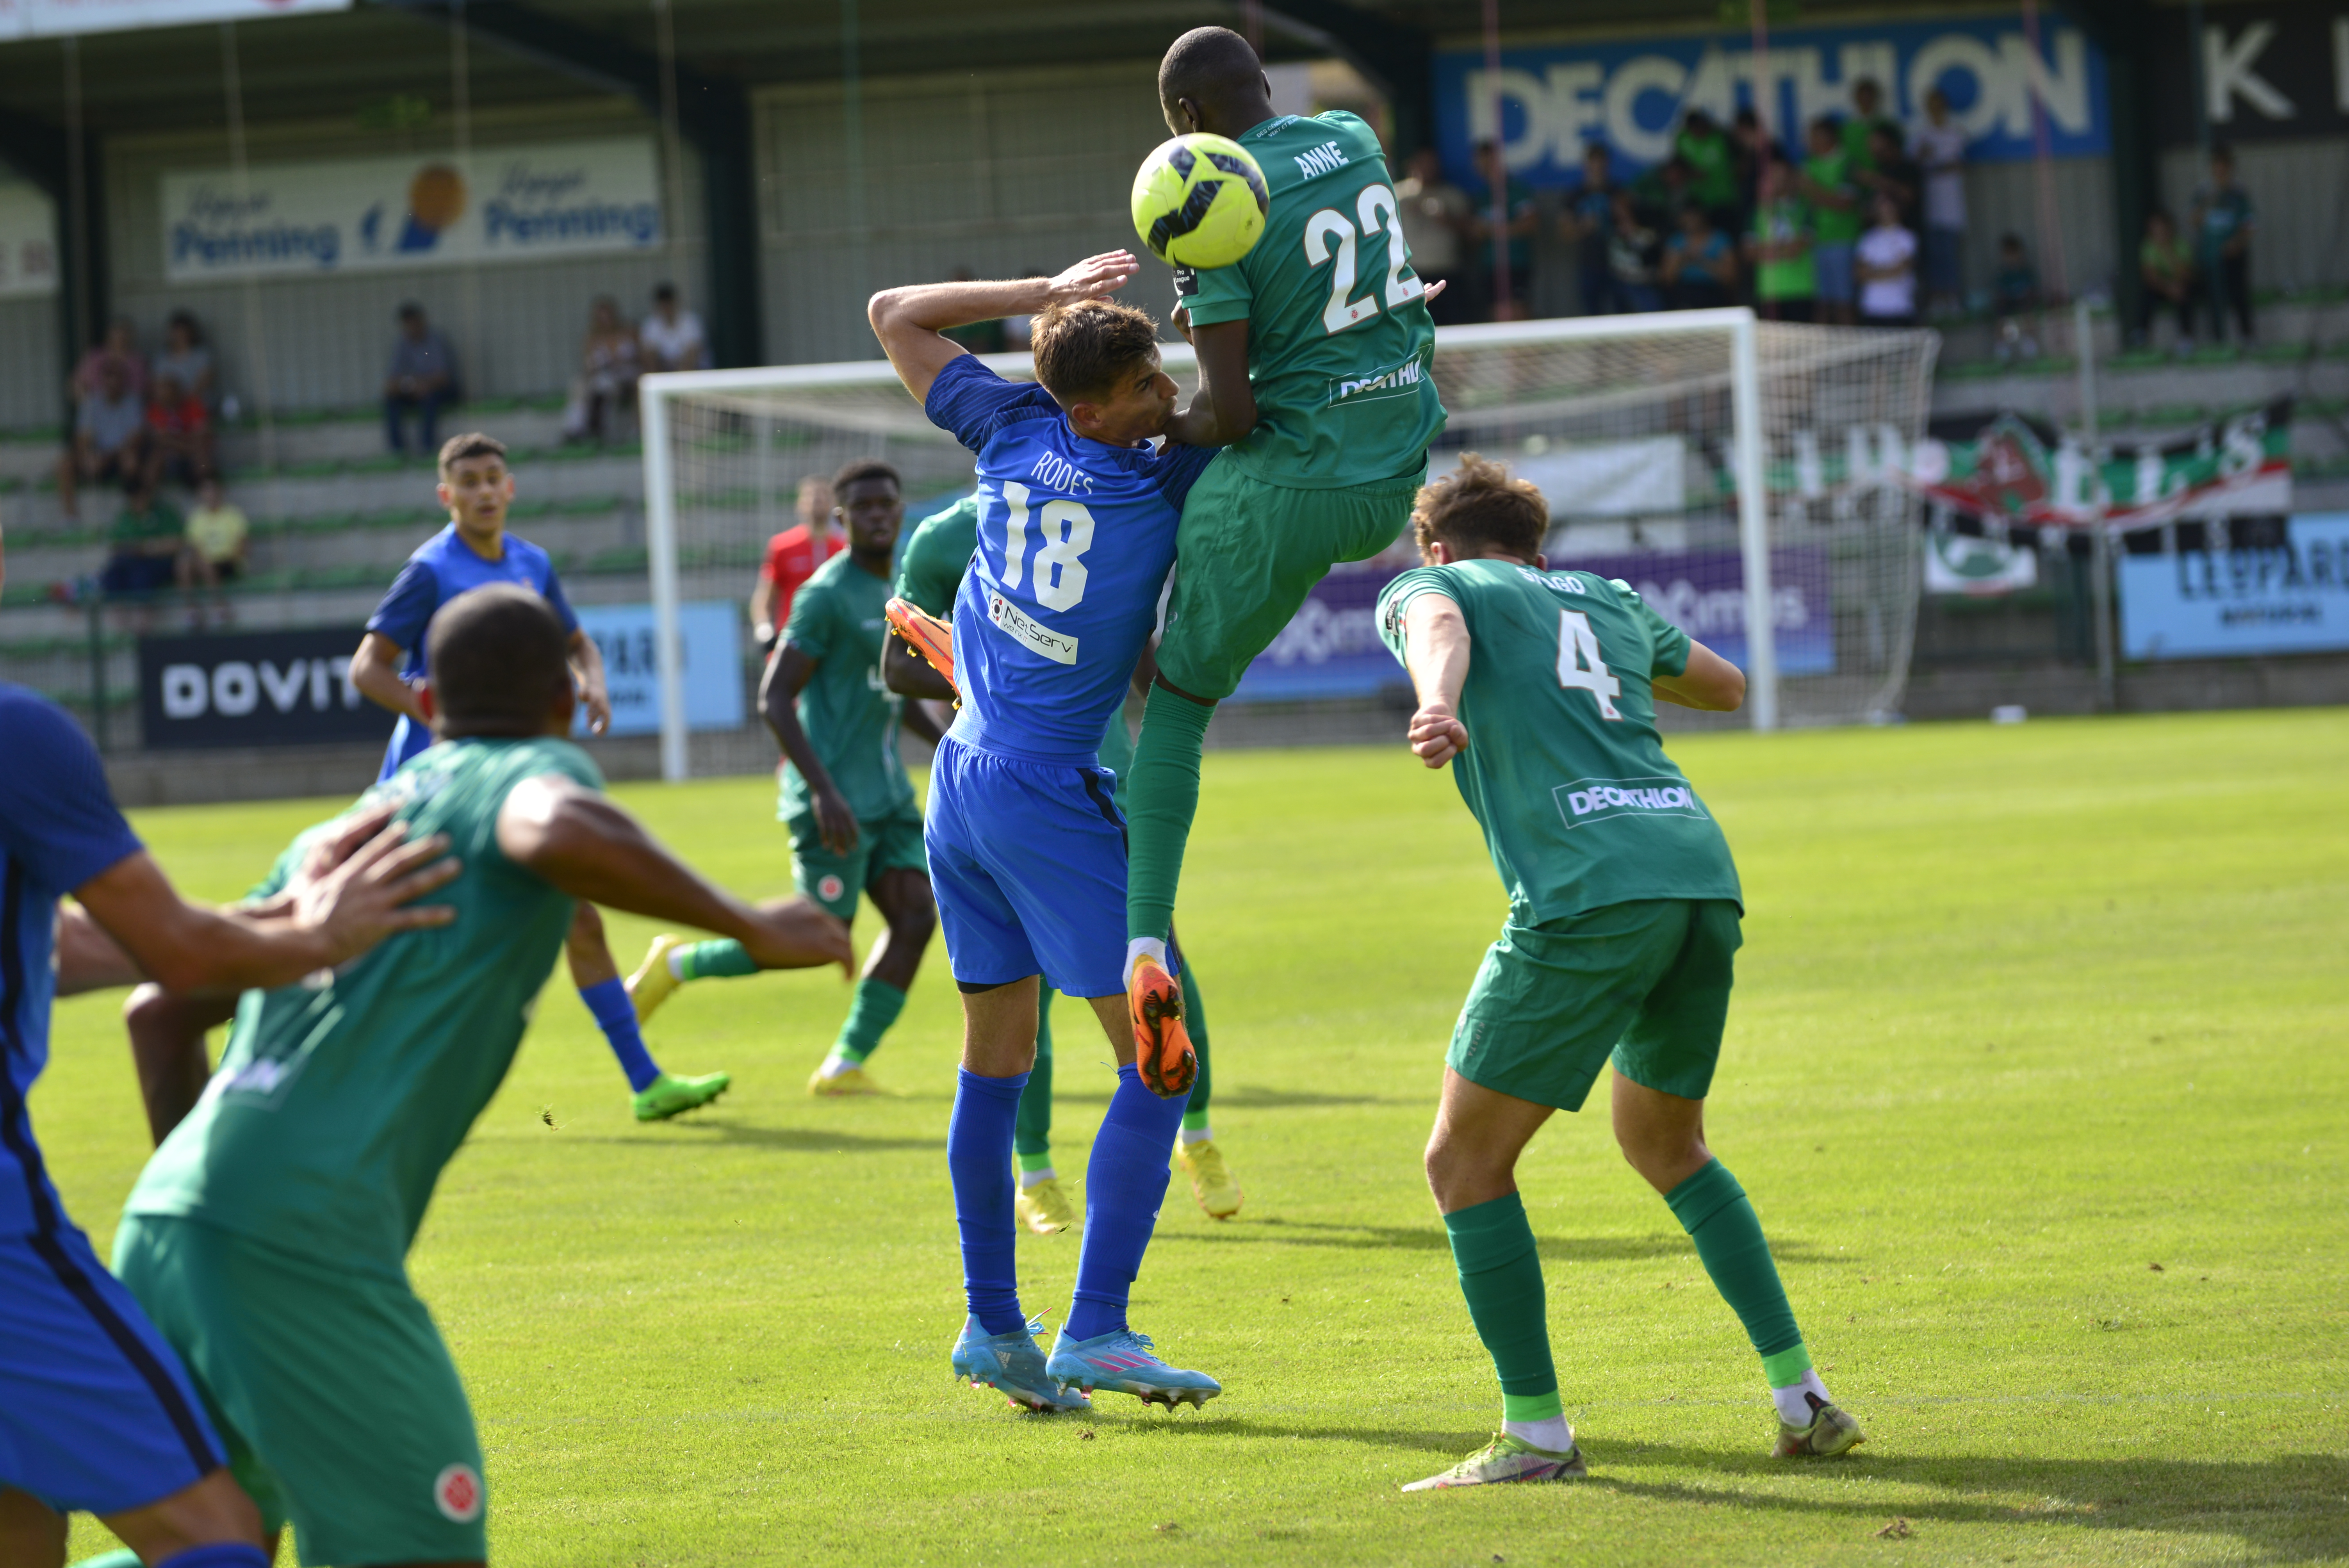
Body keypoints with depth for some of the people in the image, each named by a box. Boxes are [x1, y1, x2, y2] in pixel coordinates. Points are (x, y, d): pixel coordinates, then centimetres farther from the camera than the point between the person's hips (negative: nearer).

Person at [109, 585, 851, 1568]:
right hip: (306, 1233, -8)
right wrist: (750, 930, -11)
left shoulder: (336, 832, 27)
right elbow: (557, 833, -20)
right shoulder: (532, 773, 6)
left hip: (162, 1220, 8)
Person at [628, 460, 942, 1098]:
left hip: (888, 794, 8)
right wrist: (824, 791, -23)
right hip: (837, 799, -8)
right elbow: (774, 698, -16)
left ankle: (846, 1065, 0)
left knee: (915, 914, -6)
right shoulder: (828, 593, -13)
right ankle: (680, 963, 14)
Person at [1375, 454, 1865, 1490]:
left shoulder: (1434, 587, 14)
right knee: (1663, 1142, 27)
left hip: (1587, 895, -6)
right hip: (1702, 872, 6)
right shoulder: (1609, 601, 29)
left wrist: (1439, 708, -34)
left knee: (1465, 1162, 6)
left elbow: (1439, 631, -12)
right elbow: (1725, 686, 45)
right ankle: (1802, 1397, 21)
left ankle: (1536, 1434, 2)